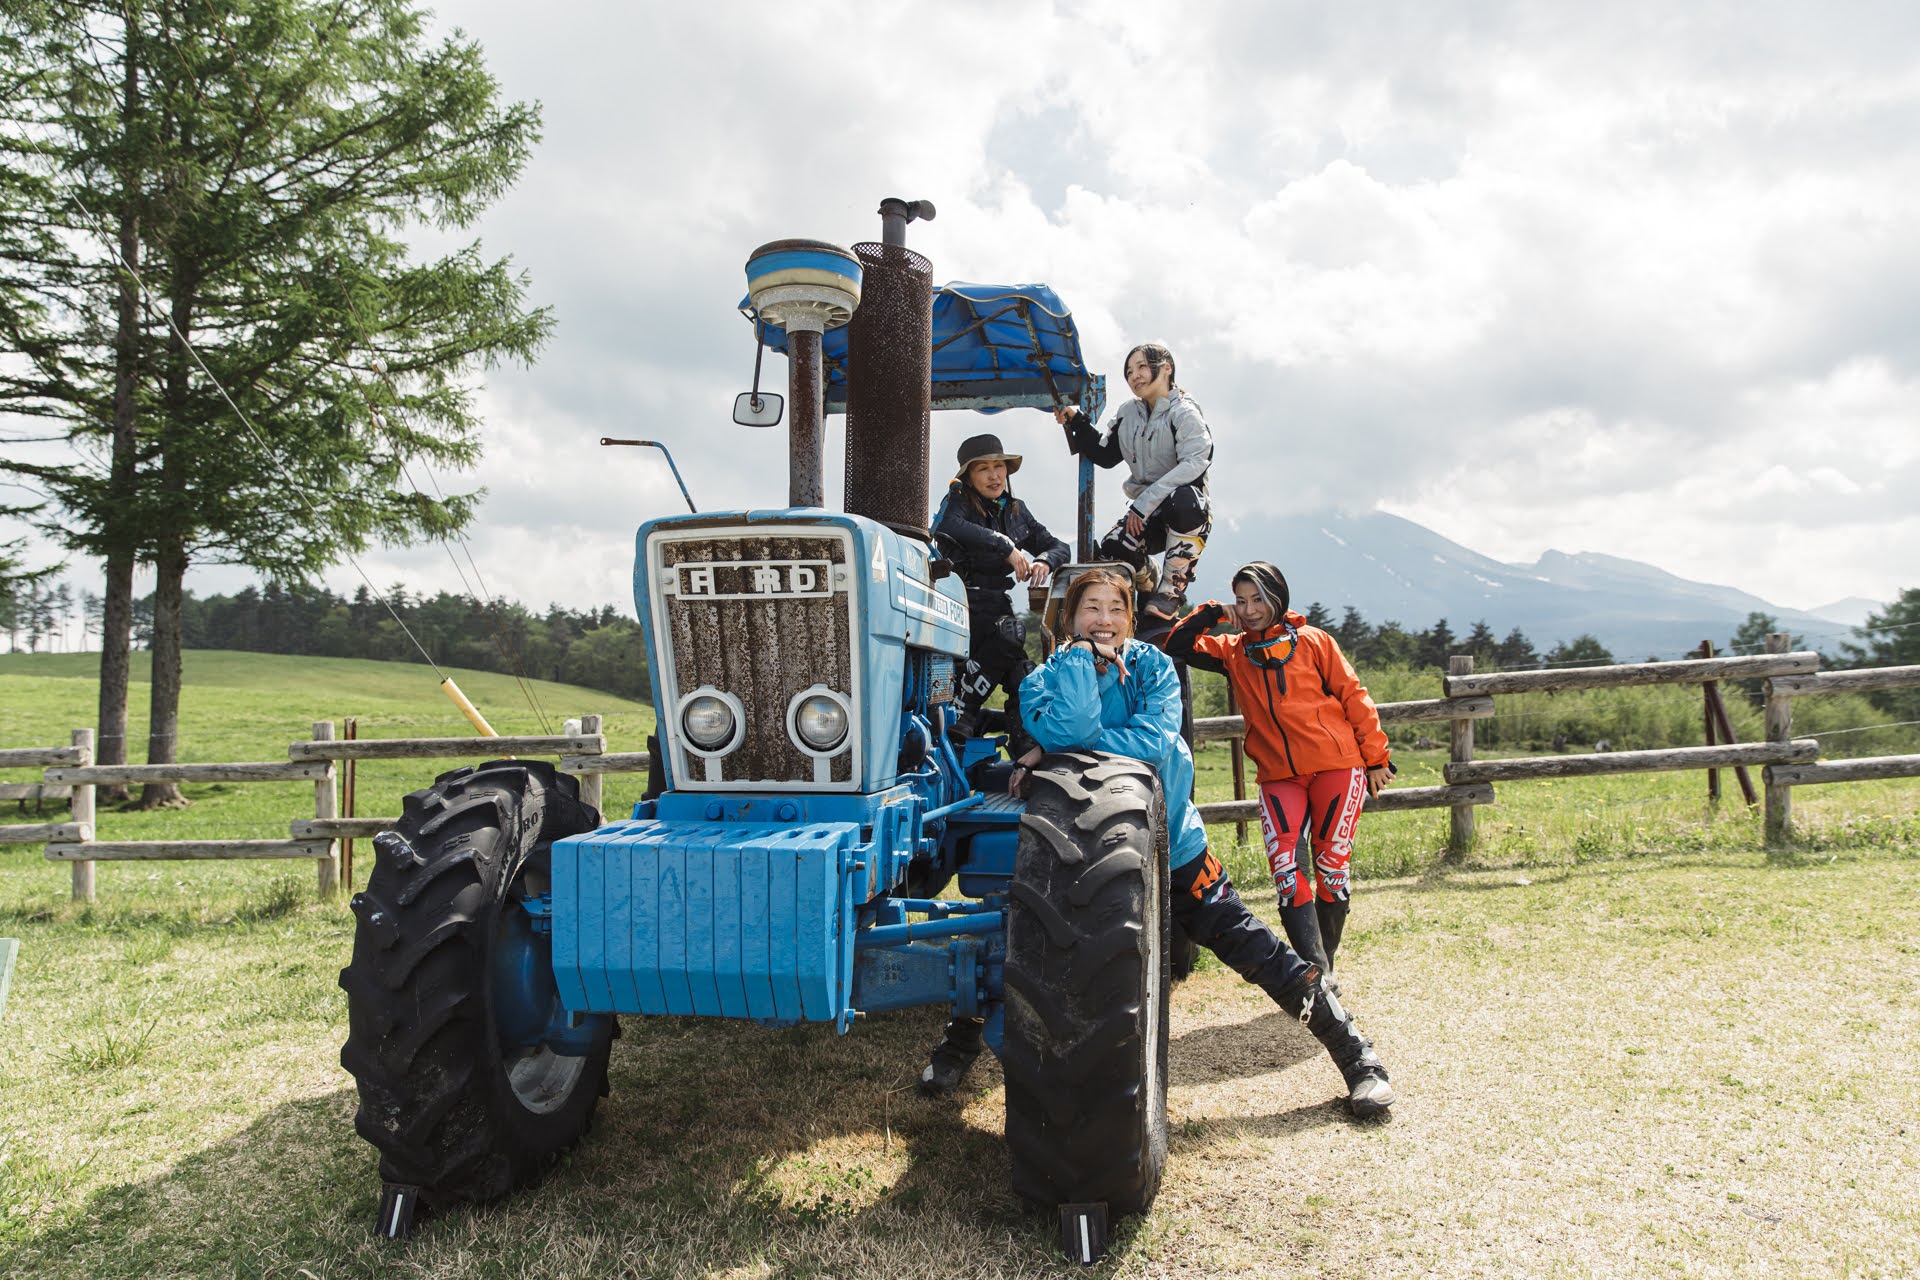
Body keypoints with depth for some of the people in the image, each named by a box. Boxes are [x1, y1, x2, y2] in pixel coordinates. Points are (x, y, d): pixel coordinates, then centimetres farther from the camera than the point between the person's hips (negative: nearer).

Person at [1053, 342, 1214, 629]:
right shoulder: (1129, 414, 12)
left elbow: (1195, 463, -22)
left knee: (1185, 499, -42)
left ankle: (1171, 592, -23)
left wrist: (1146, 501, -29)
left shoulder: (1184, 413, -8)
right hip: (1144, 513, 5)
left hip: (1185, 509, -4)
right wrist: (1076, 422, 9)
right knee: (1112, 549, -27)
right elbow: (1105, 455, 22)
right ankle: (1148, 588, 10)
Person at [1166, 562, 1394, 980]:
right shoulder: (1232, 651, 11)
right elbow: (1178, 647, 11)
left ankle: (1325, 964, 17)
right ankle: (1312, 967, -12)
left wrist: (1376, 758, 2)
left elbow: (1353, 697, 4)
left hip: (1337, 766, -2)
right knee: (1284, 865, -14)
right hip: (1279, 776, 2)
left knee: (1331, 865, 2)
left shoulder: (1312, 641, 2)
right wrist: (1213, 613, 1)